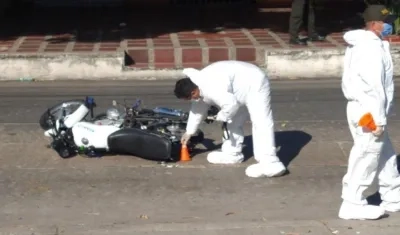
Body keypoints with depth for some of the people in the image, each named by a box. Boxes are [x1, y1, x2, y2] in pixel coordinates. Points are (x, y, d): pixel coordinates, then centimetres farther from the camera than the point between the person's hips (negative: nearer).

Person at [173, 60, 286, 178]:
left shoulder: (210, 88, -29)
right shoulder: (200, 85, 5)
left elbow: (231, 104, -34)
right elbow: (197, 110, 20)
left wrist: (222, 117, -13)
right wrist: (189, 132, 27)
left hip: (255, 85, -11)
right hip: (243, 90, 11)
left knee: (261, 124, -20)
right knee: (233, 122, 17)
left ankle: (270, 164, -29)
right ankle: (231, 153, 29)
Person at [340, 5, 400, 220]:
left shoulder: (361, 44, 14)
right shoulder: (372, 47, -19)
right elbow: (373, 86, -23)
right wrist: (379, 118, -21)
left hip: (363, 108, 11)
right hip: (369, 112, -11)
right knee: (367, 157, -3)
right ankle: (352, 204, 4)